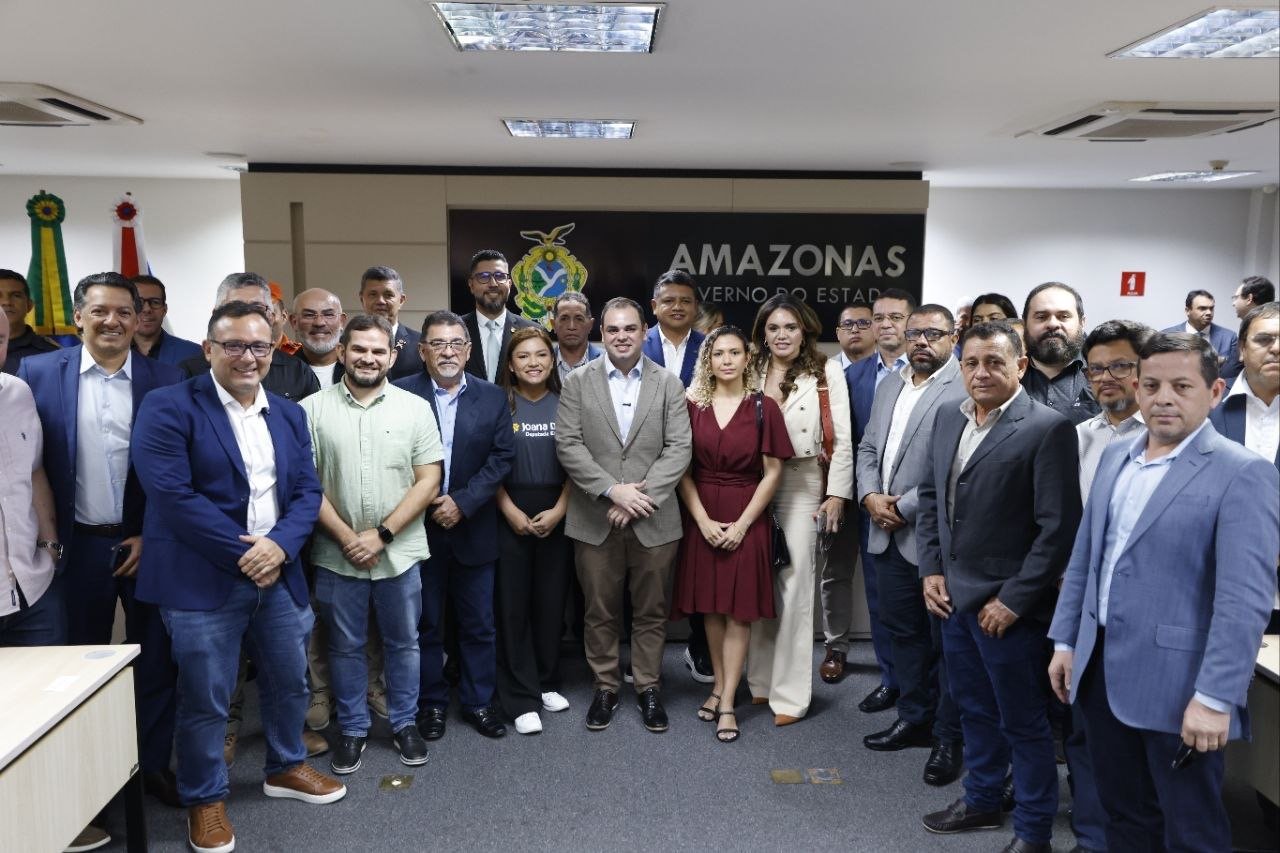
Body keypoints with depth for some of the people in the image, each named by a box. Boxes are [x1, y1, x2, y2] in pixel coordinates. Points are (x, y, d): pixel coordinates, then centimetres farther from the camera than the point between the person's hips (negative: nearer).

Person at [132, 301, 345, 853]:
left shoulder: (289, 415, 10)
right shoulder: (168, 408, -9)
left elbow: (307, 490, 5)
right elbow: (172, 495, -17)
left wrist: (278, 545, -14)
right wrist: (242, 553, -17)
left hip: (279, 572, 6)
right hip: (202, 578, -5)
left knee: (290, 681, 18)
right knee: (204, 699, 6)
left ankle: (285, 767, 41)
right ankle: (204, 798, 27)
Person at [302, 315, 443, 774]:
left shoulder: (415, 408, -2)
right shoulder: (313, 409, -3)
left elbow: (428, 481, -5)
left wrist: (381, 535, -12)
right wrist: (346, 537, -13)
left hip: (400, 553, 0)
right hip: (336, 554, 0)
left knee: (403, 642, 14)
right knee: (345, 646, 14)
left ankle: (405, 723, 31)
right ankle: (352, 728, 30)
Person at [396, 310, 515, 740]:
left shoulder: (492, 397, 1)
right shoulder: (401, 394, -6)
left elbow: (502, 456, -4)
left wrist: (462, 501, -12)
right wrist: (425, 503, -13)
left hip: (473, 528, 2)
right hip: (420, 527, -1)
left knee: (478, 624, 11)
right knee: (425, 623, 12)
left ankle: (478, 700, 27)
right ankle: (431, 702, 27)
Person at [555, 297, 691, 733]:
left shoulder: (668, 384, 3)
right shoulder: (578, 382, 2)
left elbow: (678, 448, -4)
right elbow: (568, 445, -5)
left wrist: (638, 496, -13)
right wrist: (612, 490, -14)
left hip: (653, 520, 0)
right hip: (595, 521, 0)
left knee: (651, 611, 10)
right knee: (600, 611, 10)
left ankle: (648, 688, 25)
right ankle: (605, 687, 26)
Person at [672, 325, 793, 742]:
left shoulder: (764, 407, -3)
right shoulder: (692, 405, 1)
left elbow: (772, 472, -3)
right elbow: (683, 470, 1)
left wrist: (742, 524, -9)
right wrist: (703, 520, -9)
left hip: (747, 518, -2)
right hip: (702, 517, 2)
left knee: (739, 611, 1)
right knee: (710, 607, 9)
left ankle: (727, 703, 7)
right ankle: (719, 686, 24)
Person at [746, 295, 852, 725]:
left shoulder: (826, 373, -1)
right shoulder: (750, 372, 8)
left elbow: (841, 440, -2)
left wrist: (837, 495, -7)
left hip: (801, 488, -3)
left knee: (793, 584, -2)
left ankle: (789, 693, 4)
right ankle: (760, 679, 20)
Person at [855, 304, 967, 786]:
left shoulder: (965, 389, -13)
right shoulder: (890, 385, 14)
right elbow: (868, 448, 15)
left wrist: (906, 507, -15)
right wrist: (871, 497, -3)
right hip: (888, 533, 8)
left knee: (946, 639, 5)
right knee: (903, 630, 18)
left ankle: (949, 737, 19)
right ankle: (914, 718, 33)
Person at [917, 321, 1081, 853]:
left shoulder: (1048, 429, -15)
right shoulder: (948, 419, 6)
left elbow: (1059, 527, -17)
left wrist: (1014, 599, -16)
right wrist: (931, 570, 5)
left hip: (1006, 604, -6)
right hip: (952, 595, 7)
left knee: (1023, 722, 9)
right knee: (974, 710, 22)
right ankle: (982, 800, 41)